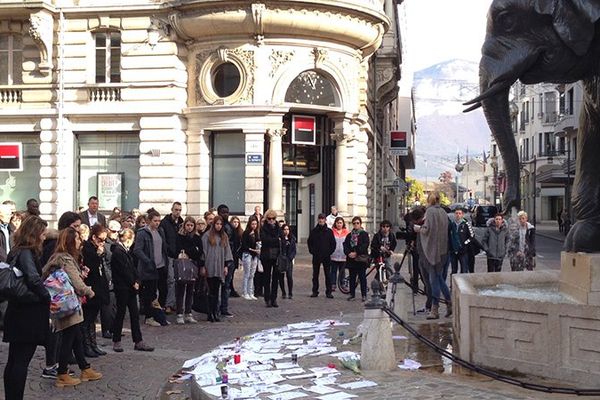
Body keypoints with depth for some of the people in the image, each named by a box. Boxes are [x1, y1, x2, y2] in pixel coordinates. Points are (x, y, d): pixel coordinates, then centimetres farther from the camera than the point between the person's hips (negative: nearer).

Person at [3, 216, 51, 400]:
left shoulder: (17, 251, 12)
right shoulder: (26, 253, -16)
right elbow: (34, 279, -31)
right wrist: (48, 298, -19)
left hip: (17, 313, 9)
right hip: (28, 316, -9)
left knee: (14, 361, 13)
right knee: (21, 362, -5)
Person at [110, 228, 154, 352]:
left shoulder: (126, 251, 14)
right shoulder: (118, 252, -15)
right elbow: (124, 270, -18)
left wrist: (136, 281, 1)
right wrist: (133, 283, -11)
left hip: (131, 287, 9)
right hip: (122, 288, -9)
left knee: (135, 314, 7)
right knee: (120, 313, 2)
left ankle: (138, 342, 10)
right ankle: (116, 342, 14)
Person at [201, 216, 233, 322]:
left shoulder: (224, 237, 13)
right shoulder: (207, 236, -2)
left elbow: (227, 251, 15)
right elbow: (204, 251, -2)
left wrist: (226, 265, 8)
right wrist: (203, 266, -5)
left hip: (220, 268, 4)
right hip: (210, 268, -4)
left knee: (216, 291, 6)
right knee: (212, 291, -6)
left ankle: (215, 313, 9)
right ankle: (211, 313, -2)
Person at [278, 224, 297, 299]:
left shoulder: (292, 239, 9)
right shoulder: (279, 238, -3)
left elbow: (294, 250, 11)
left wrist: (291, 257, -2)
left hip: (289, 260, 1)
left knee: (289, 276, -9)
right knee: (281, 277, 2)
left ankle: (290, 293, -1)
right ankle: (283, 293, 15)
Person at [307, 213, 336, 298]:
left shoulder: (329, 231, 2)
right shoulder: (313, 231, 3)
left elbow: (333, 243, 6)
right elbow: (309, 242, 8)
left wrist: (330, 252, -2)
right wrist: (312, 251, -1)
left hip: (326, 256, -1)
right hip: (316, 256, 1)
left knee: (328, 275, 1)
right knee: (315, 274, 6)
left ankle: (328, 292, 5)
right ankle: (315, 291, 13)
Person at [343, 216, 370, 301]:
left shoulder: (364, 234, 1)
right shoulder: (349, 235, 14)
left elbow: (365, 245, -11)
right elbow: (345, 245, 7)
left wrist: (356, 253, -18)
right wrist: (348, 253, -12)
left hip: (361, 259, -4)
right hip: (351, 259, 4)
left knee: (362, 277, 0)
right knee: (352, 278, 7)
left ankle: (364, 295, 5)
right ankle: (352, 294, 14)